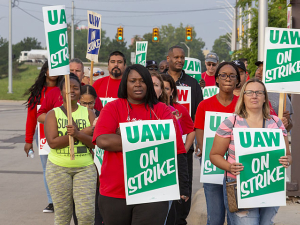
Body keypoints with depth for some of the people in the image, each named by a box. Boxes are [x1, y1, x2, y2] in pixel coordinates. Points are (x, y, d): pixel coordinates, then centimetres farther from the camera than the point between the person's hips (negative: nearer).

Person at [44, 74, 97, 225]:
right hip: (58, 167, -1)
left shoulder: (88, 113, 7)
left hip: (85, 168, 1)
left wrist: (78, 134, -20)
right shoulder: (53, 114, 3)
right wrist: (79, 133, -15)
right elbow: (52, 142, -10)